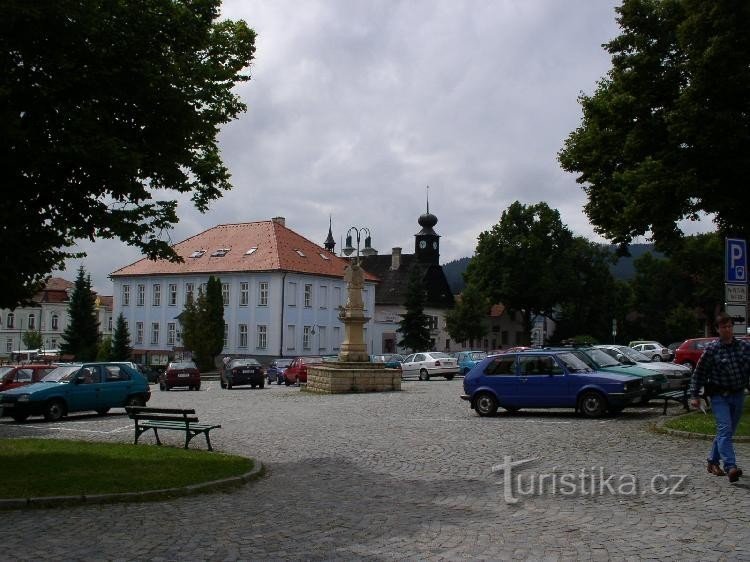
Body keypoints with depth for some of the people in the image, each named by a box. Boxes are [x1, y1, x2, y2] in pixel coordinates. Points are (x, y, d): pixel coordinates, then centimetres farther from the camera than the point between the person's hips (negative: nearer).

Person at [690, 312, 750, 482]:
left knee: (727, 431, 13)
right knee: (725, 429, -16)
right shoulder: (712, 349, -7)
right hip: (719, 396, -4)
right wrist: (695, 395, -3)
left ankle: (713, 462, 29)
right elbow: (699, 372, -2)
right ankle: (730, 467, -23)